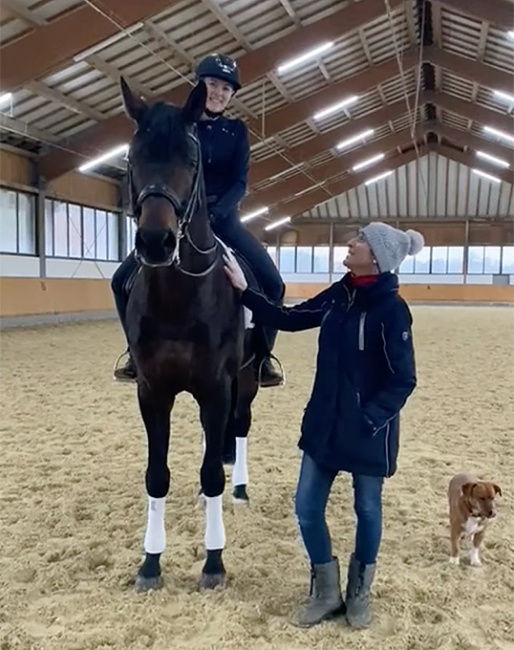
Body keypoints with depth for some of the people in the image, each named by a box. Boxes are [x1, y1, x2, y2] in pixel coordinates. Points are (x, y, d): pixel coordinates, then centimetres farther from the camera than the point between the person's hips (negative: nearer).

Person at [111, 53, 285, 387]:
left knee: (272, 282, -19)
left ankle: (262, 355, 1)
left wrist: (213, 213, -22)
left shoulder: (237, 131, 4)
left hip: (223, 217, 0)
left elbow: (240, 182, -5)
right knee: (123, 280, -10)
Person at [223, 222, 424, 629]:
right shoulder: (337, 296, 2)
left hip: (368, 431, -6)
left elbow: (403, 380, -16)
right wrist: (245, 291, 6)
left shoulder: (391, 309, -18)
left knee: (367, 510, 14)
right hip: (324, 423, 7)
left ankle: (359, 595, 36)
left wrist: (369, 419, -23)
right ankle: (327, 593, 30)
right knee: (307, 507, 9)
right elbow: (290, 320, 9)